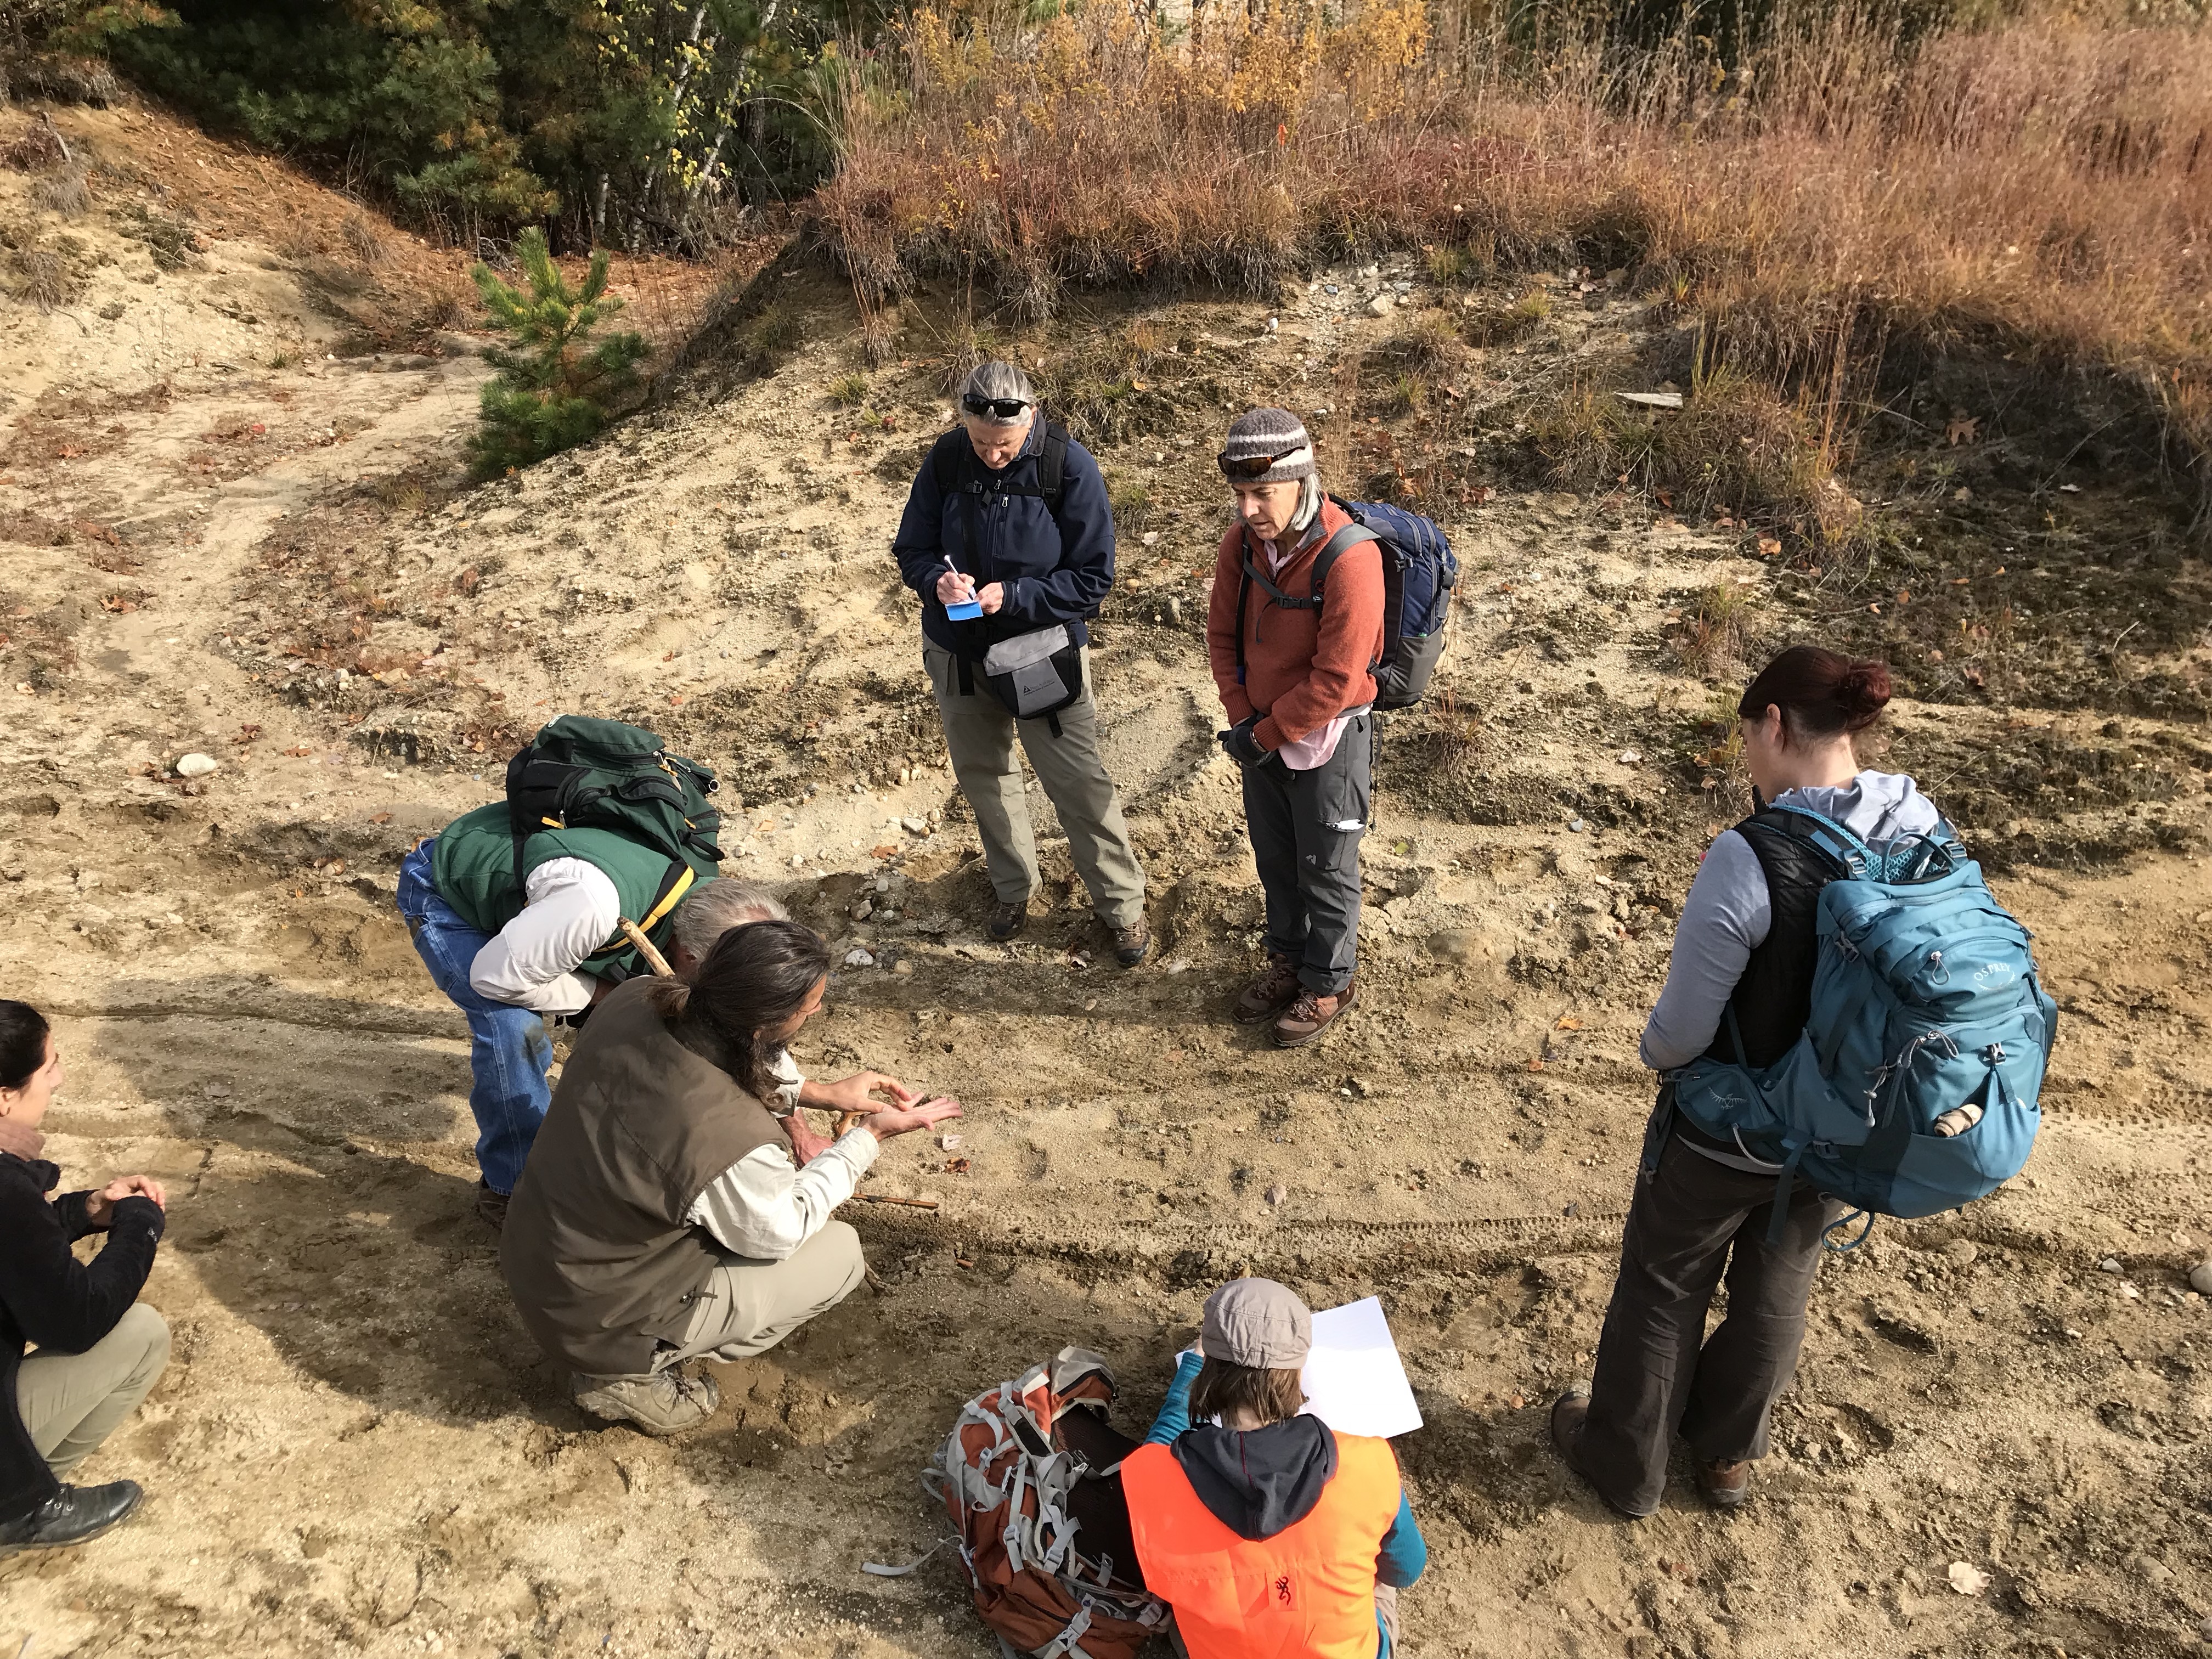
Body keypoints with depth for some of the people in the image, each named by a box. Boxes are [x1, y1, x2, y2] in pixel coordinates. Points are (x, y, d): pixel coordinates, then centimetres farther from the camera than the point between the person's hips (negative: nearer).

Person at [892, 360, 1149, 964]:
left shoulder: (1069, 467, -18)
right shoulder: (946, 460, -9)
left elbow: (1091, 578, -14)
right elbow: (911, 550, 1)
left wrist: (1013, 595, -27)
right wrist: (938, 579, -23)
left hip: (1043, 652, -4)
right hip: (959, 652, 4)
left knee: (1079, 785, 1)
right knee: (982, 775, 19)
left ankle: (1121, 903, 21)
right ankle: (1013, 887, 42)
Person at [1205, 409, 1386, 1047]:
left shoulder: (1348, 558, -28)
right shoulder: (1241, 543, -8)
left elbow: (1337, 678, -26)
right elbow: (1223, 634, 4)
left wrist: (1267, 735, -17)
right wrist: (1241, 718, -7)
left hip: (1327, 739, -6)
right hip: (1262, 733, 6)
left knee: (1326, 870, 12)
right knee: (1274, 858, 22)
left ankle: (1330, 983, 32)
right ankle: (1289, 959, 43)